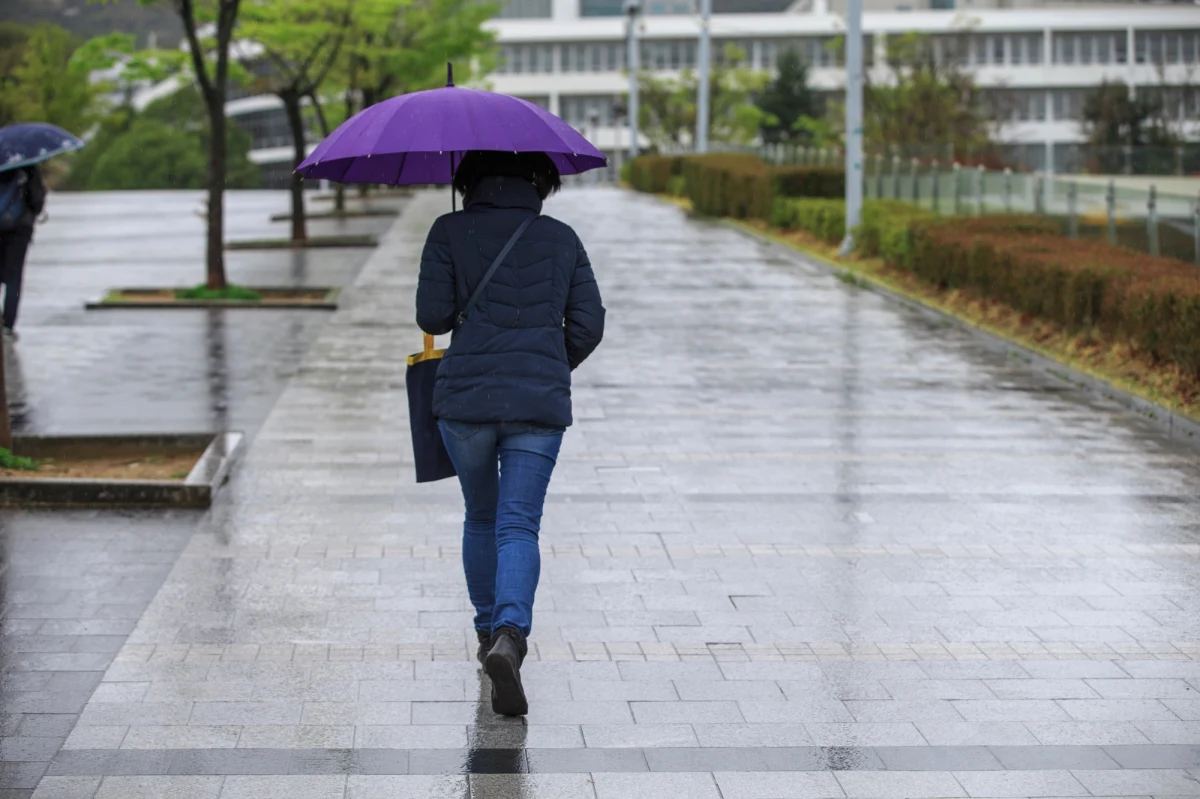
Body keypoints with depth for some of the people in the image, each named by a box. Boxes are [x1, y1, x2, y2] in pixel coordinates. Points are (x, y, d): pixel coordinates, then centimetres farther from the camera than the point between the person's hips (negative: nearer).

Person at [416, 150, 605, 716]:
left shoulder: (450, 232, 1)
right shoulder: (562, 239, 8)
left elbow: (432, 317, -4)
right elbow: (588, 325, 7)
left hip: (465, 398, 0)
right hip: (540, 405, 0)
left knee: (481, 517, 20)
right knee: (518, 526, -4)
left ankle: (489, 633, 29)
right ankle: (510, 634, -27)